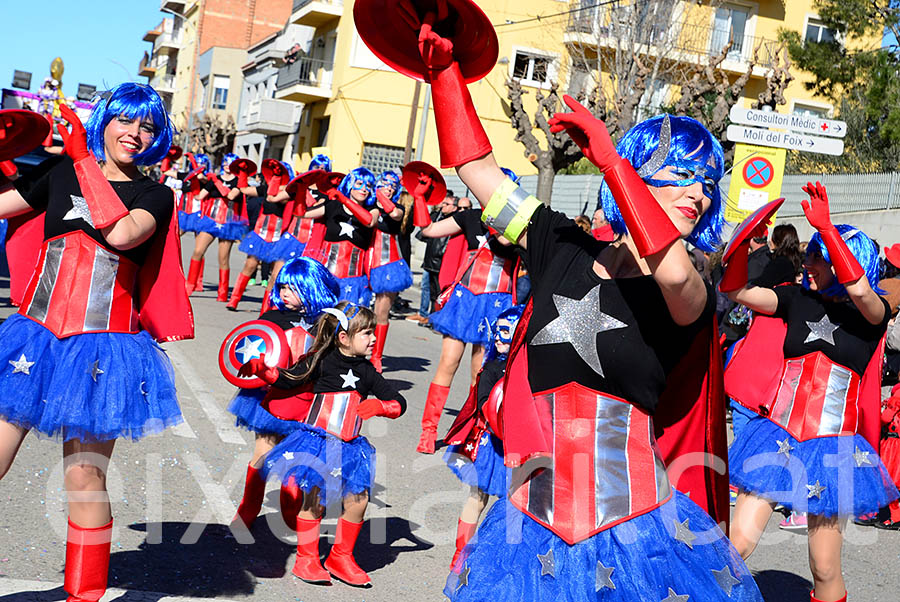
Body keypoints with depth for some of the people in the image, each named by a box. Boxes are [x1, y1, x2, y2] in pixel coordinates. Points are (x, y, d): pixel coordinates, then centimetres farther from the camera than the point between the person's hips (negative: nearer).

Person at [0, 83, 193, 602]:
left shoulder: (156, 196, 4)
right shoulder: (59, 172, 10)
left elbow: (121, 233, -17)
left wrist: (86, 160, -10)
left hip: (102, 350, -2)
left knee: (85, 478, 1)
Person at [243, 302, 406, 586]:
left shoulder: (367, 372, 6)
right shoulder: (322, 360, -5)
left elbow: (399, 403, 9)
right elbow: (287, 379, 5)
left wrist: (377, 406, -11)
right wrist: (260, 368, -10)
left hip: (350, 445, 4)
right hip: (318, 440, -4)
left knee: (358, 499, -1)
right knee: (314, 499, -4)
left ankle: (341, 557, 18)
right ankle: (306, 558, 14)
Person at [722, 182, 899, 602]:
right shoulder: (797, 300, 7)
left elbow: (858, 288, -25)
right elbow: (735, 289, 1)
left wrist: (825, 226, -25)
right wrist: (744, 244, -16)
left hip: (830, 446, -2)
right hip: (776, 436, 2)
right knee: (739, 541, -7)